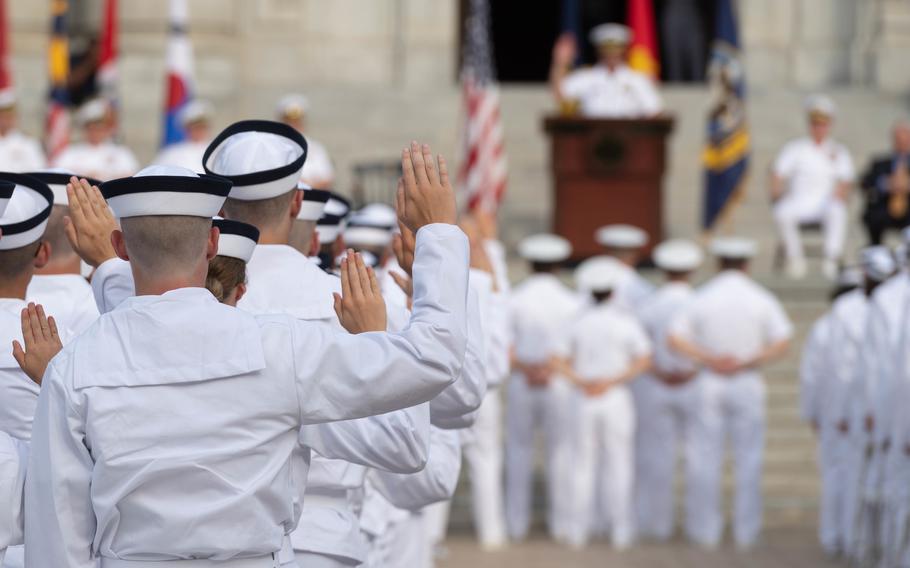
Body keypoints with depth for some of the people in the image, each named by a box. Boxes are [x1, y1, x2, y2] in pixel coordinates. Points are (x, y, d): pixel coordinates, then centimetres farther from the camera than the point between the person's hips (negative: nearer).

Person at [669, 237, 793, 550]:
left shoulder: (702, 297, 0)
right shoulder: (762, 299, -1)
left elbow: (675, 338, -9)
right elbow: (782, 343, -9)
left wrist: (709, 359, -12)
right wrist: (747, 362, -9)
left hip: (709, 383, 0)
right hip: (748, 384, 0)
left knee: (706, 458, 6)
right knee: (748, 459, 5)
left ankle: (707, 530, 7)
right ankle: (746, 530, 5)